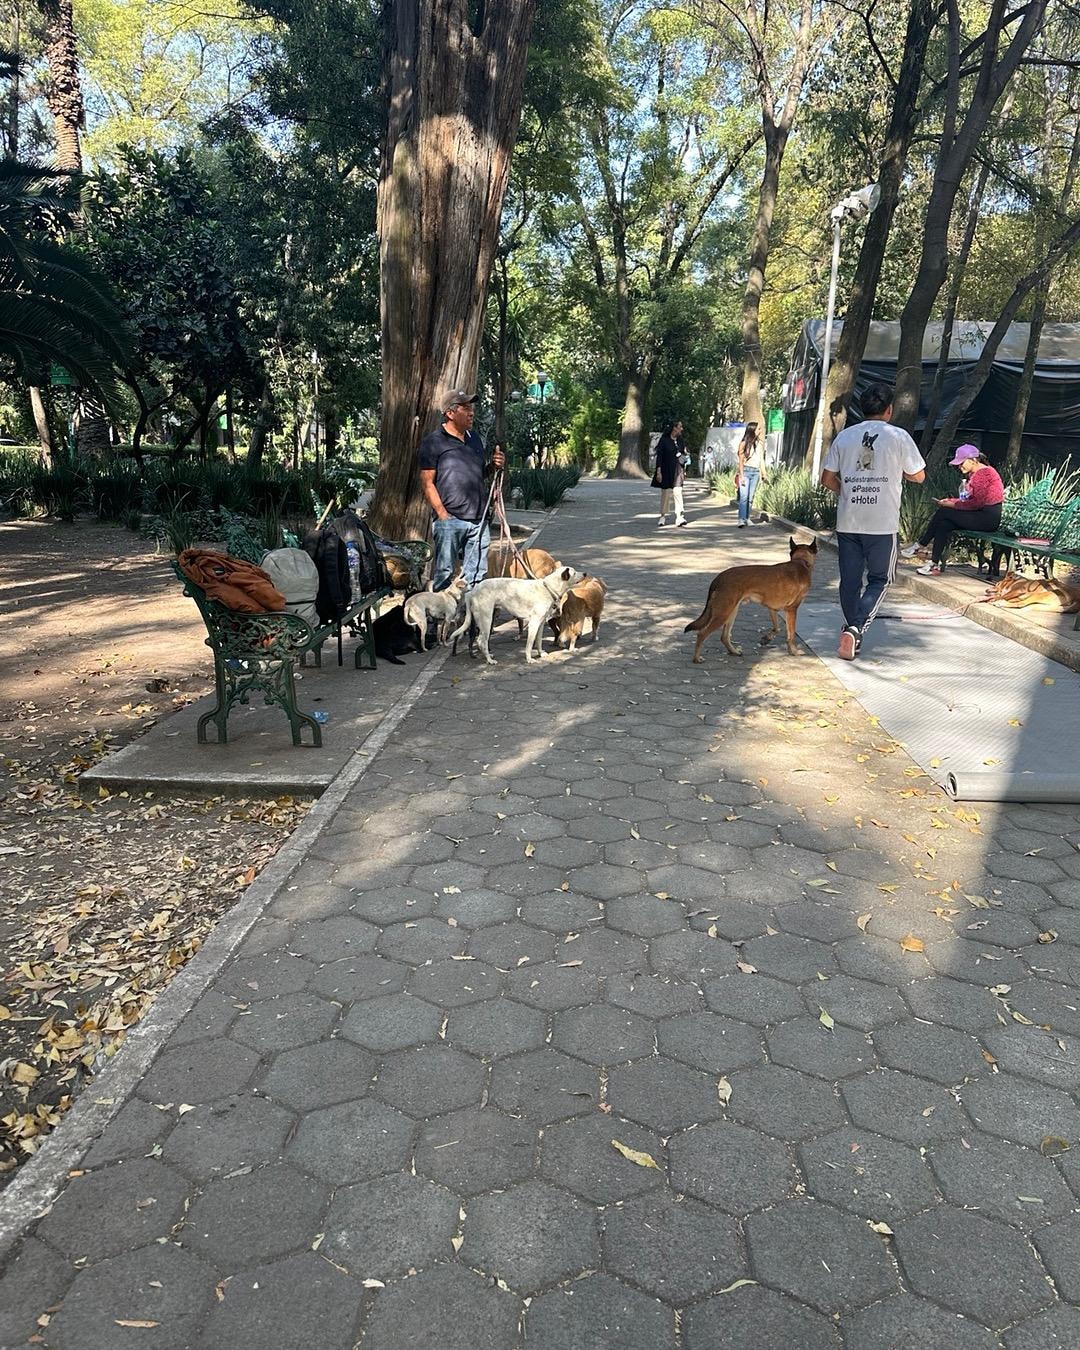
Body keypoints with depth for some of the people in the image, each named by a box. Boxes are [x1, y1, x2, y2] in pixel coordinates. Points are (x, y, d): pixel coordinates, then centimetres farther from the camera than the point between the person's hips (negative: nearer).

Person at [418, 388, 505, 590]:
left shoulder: (475, 439, 17)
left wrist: (493, 466, 6)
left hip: (479, 520, 6)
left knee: (476, 575, 10)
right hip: (450, 520, -6)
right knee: (444, 572, -3)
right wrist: (442, 514, -14)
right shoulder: (434, 441, -3)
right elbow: (427, 483, -7)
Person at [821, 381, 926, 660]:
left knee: (850, 580, 11)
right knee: (879, 580, 7)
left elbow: (827, 479, 6)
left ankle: (852, 632, 21)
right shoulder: (898, 437, -2)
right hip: (883, 523, -3)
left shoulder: (844, 436, 5)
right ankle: (856, 628, -12)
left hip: (847, 522, 3)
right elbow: (918, 476, 5)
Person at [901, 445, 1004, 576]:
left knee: (943, 512, -14)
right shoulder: (974, 474, 17)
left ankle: (920, 546, -5)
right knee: (943, 524, -6)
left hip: (989, 517, -10)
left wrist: (953, 504, -15)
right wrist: (950, 500, 2)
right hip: (980, 515, 10)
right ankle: (935, 565, -8)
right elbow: (969, 500, 14)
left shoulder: (983, 473, -14)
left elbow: (977, 503, -20)